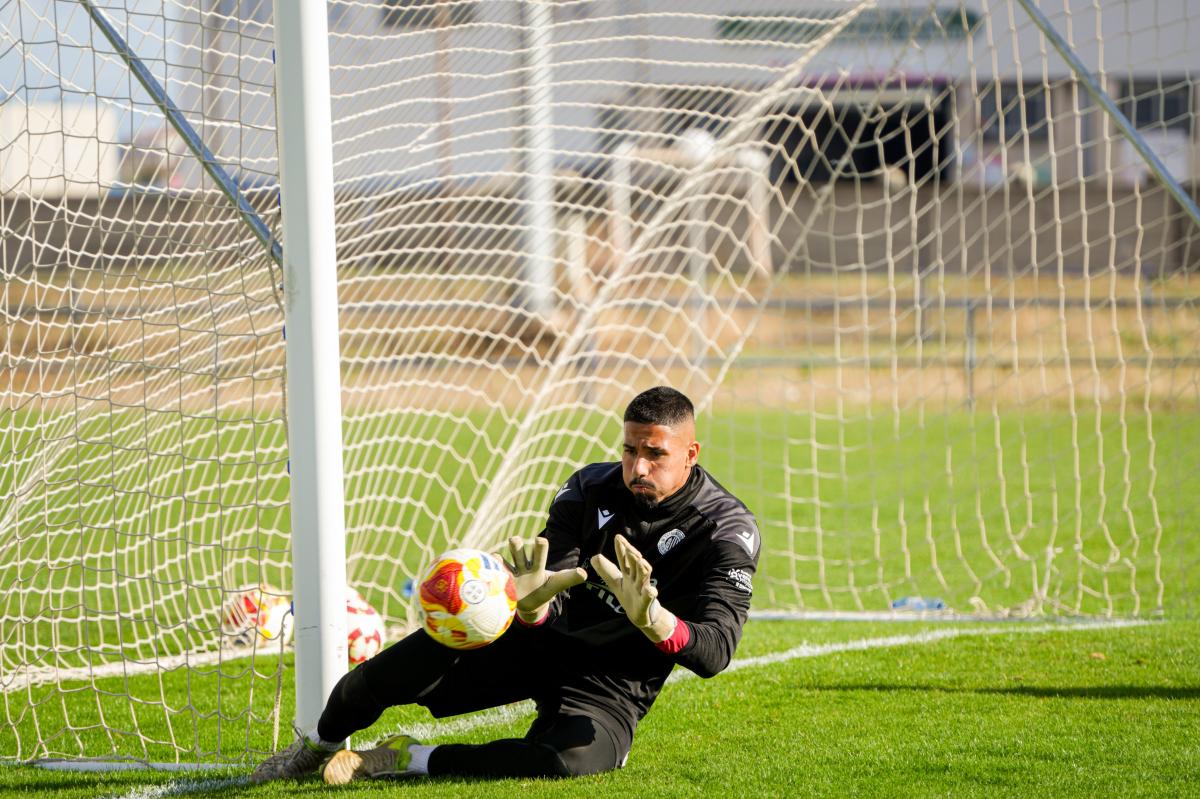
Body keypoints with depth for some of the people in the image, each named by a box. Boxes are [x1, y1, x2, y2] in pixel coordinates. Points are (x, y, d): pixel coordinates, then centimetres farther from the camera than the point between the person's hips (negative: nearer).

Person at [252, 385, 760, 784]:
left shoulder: (727, 530, -15)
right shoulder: (590, 489, -4)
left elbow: (715, 653, -25)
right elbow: (552, 609, -10)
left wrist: (652, 617, -46)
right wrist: (533, 604, -37)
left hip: (613, 686, -3)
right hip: (543, 642, 4)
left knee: (567, 759, -38)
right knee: (419, 658, -21)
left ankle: (412, 759, -16)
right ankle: (319, 745, 11)